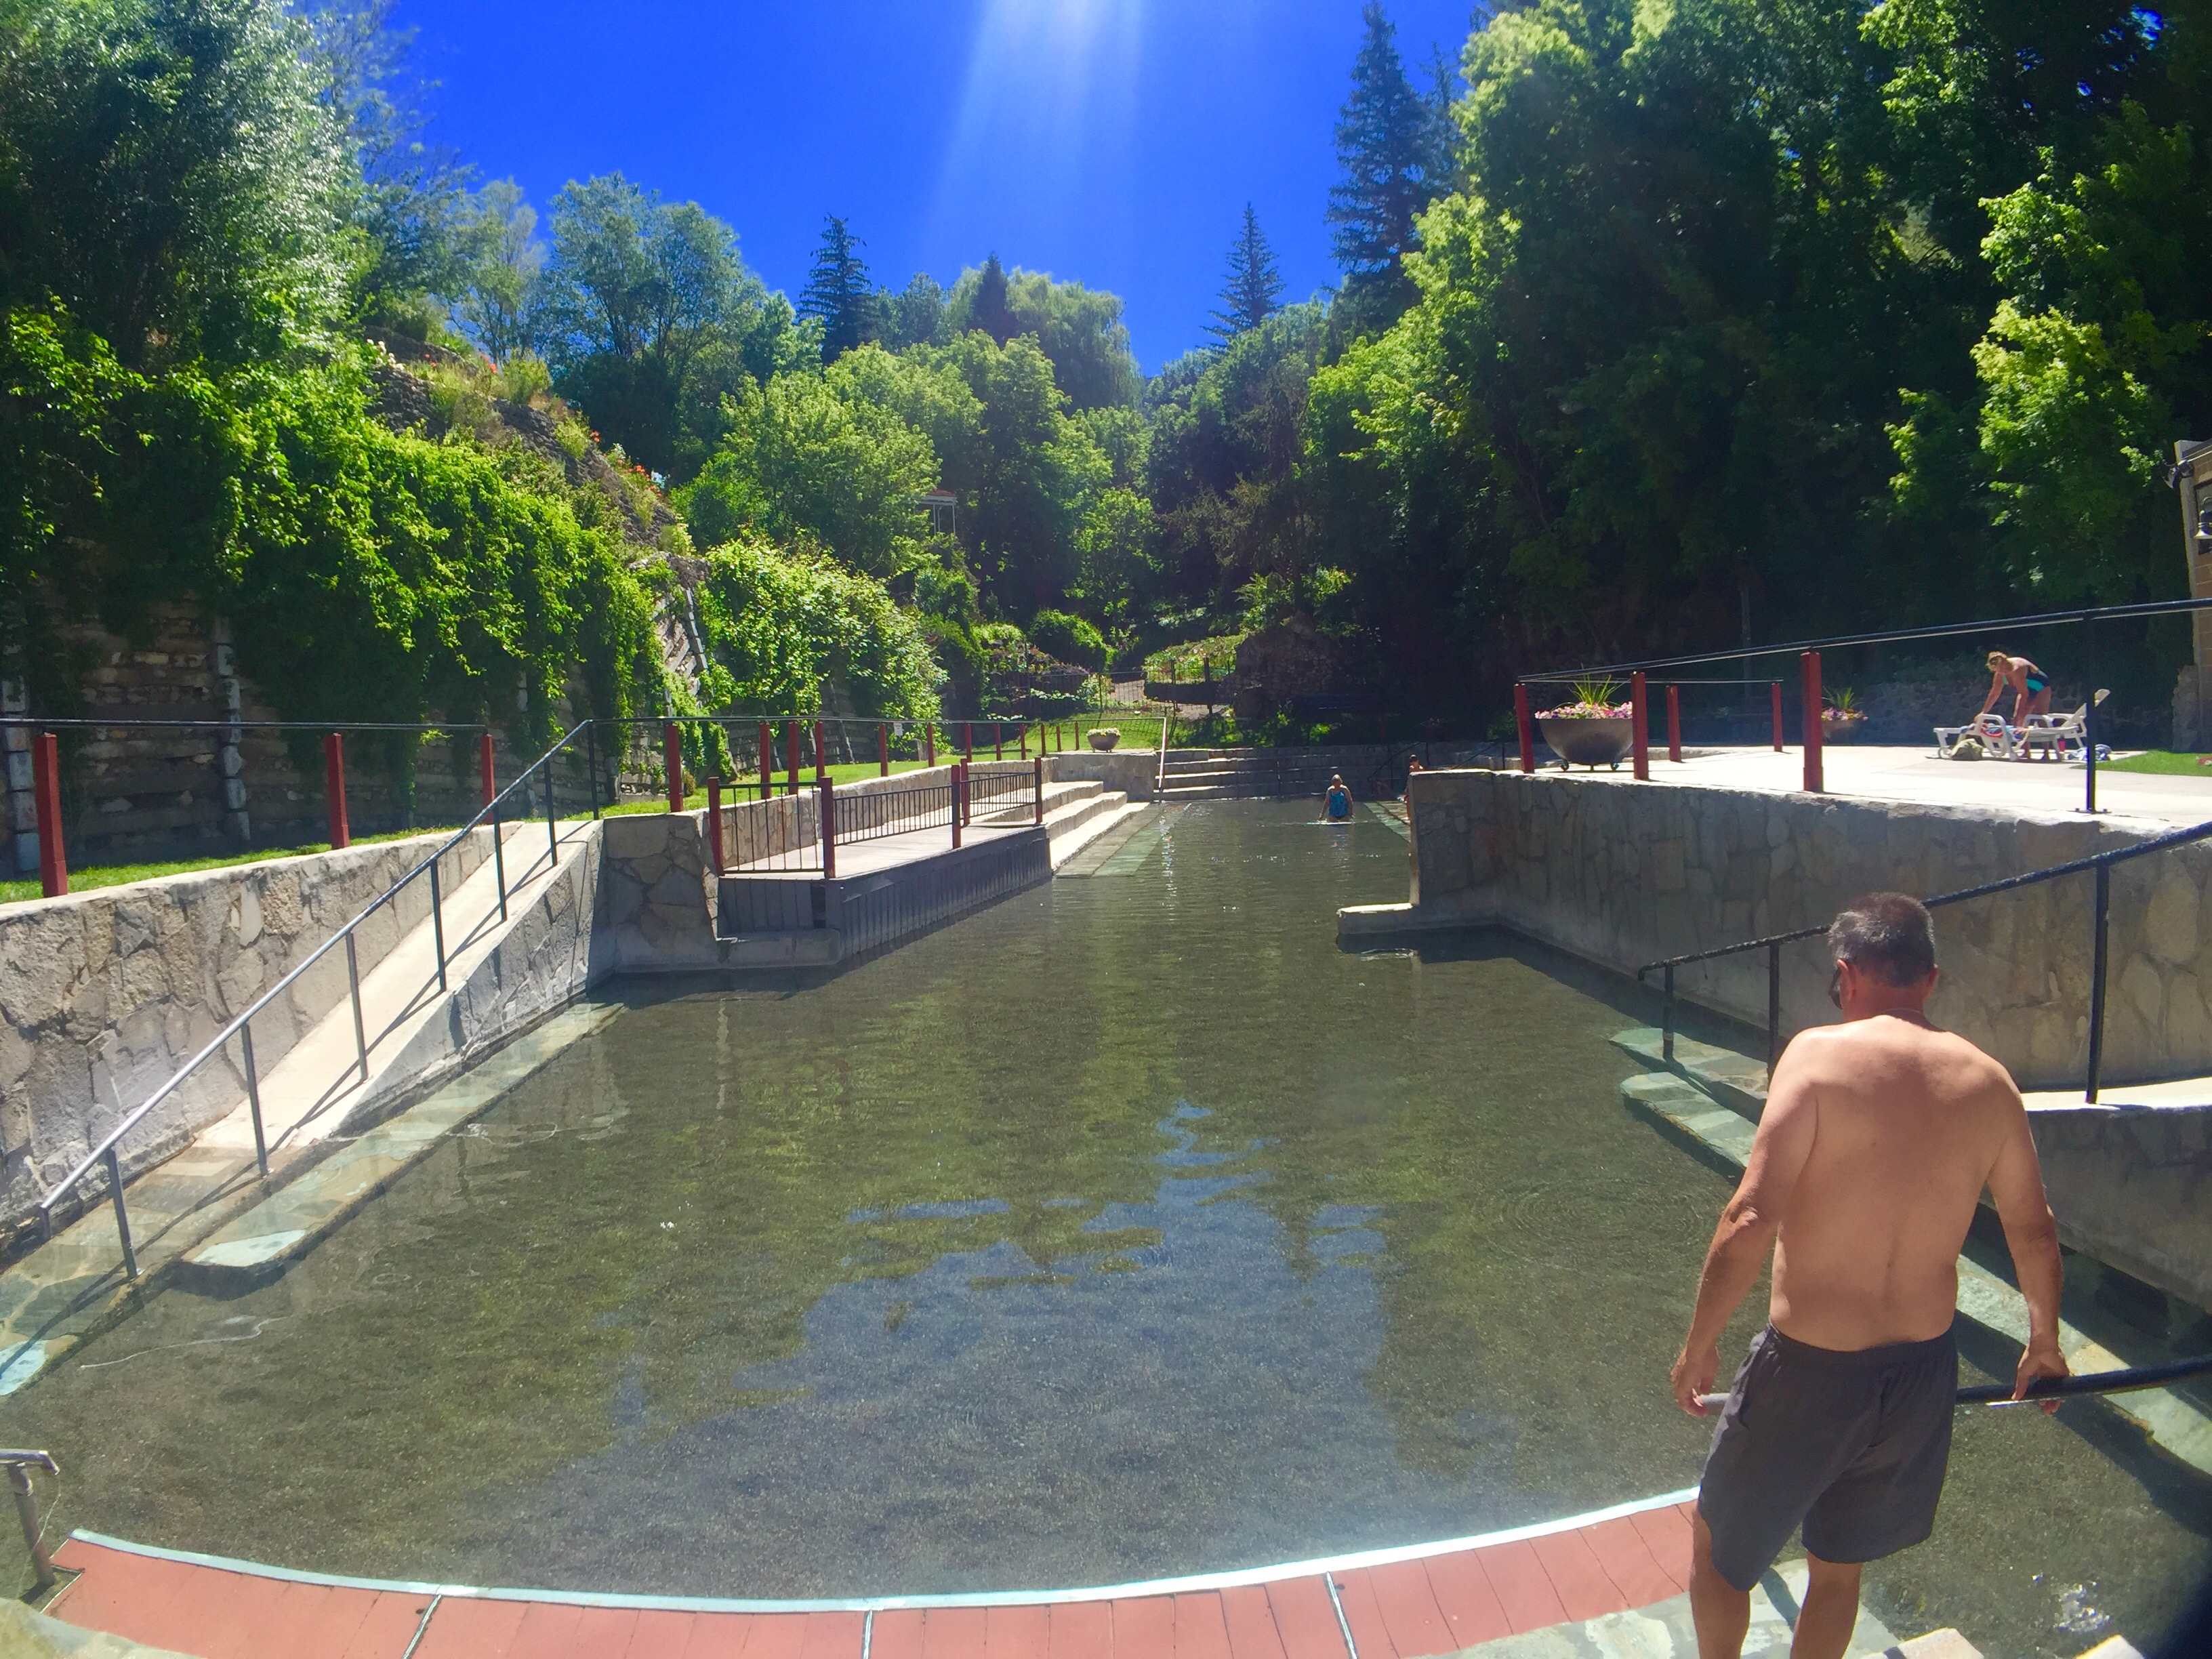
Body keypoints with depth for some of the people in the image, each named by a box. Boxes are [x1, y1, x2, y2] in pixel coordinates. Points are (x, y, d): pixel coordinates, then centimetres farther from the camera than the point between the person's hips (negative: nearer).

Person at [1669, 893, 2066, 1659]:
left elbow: (1750, 1224, -24)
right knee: (1839, 1565, 26)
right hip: (1923, 1369, 5)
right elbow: (2034, 1234, 10)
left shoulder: (1821, 1054, -18)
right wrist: (2044, 1344, 28)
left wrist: (1698, 1347, -11)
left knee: (1718, 1544, 19)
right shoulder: (1987, 1081, -2)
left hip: (1809, 1367, -5)